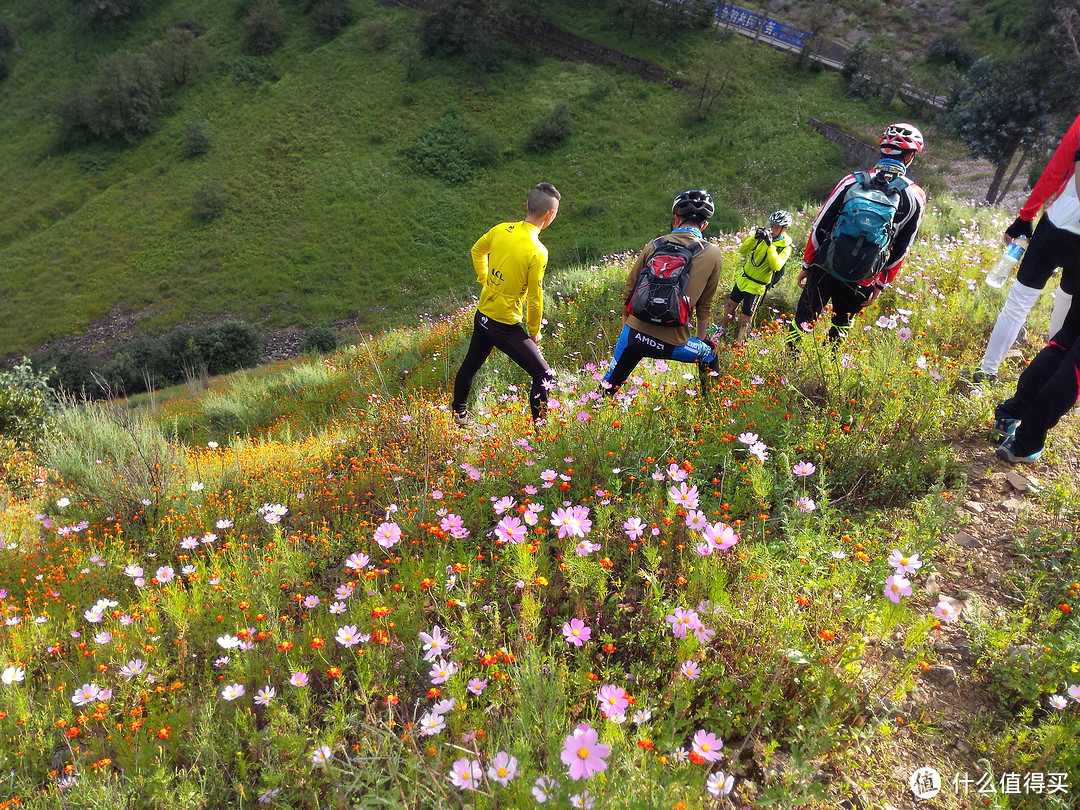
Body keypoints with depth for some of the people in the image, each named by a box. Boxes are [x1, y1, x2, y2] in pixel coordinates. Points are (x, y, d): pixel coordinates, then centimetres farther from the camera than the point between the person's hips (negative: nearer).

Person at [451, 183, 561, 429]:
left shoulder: (500, 230, -5)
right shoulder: (537, 252, -24)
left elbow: (477, 251, 15)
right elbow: (535, 300, -17)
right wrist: (534, 333, -2)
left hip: (482, 316, 8)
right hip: (506, 326, -8)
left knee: (470, 365, 26)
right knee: (544, 376, 3)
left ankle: (458, 412, 48)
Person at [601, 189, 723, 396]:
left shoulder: (655, 245, 3)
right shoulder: (712, 254, 0)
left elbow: (629, 290, 7)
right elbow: (705, 305, 5)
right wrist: (701, 338, 21)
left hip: (634, 332, 2)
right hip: (671, 343, -1)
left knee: (609, 387, 21)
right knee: (710, 354, 29)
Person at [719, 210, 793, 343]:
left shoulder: (785, 247, -14)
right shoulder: (764, 235, -3)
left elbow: (776, 266, -32)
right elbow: (742, 250, -8)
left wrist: (770, 244, -36)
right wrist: (755, 237, -23)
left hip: (757, 286, -5)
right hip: (743, 277, 5)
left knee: (745, 320, -4)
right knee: (731, 305, 21)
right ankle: (721, 331, 42)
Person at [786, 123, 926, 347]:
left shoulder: (853, 182, -6)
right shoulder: (916, 198, -2)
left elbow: (820, 227, -4)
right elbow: (901, 249, 3)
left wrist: (807, 265, 6)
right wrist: (881, 284, 12)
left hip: (825, 269, -1)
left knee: (803, 320, 13)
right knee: (841, 326, 23)